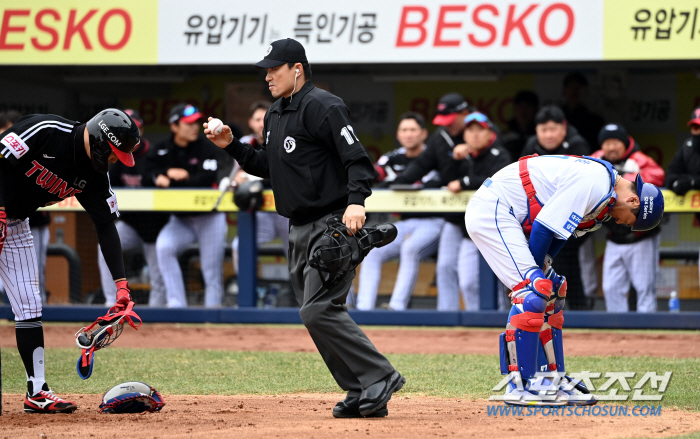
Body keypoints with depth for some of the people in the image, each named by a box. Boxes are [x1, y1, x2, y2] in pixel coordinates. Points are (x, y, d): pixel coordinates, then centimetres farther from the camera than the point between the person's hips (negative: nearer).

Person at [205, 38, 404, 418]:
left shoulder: (321, 106, -14)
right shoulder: (275, 115, 16)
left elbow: (356, 158, -20)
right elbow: (268, 166, 24)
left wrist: (356, 200, -35)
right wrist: (231, 146, 12)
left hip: (334, 224, -10)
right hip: (300, 230, 10)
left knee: (319, 310, -18)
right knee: (315, 314, 7)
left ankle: (379, 377, -13)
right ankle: (362, 395, 10)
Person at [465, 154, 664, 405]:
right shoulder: (593, 184, -22)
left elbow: (558, 232, 15)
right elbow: (545, 227, -21)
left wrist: (542, 269, 2)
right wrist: (535, 274, -9)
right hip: (490, 212, -11)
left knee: (550, 296, 11)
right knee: (533, 293, -17)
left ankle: (554, 381, 15)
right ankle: (519, 387, -16)